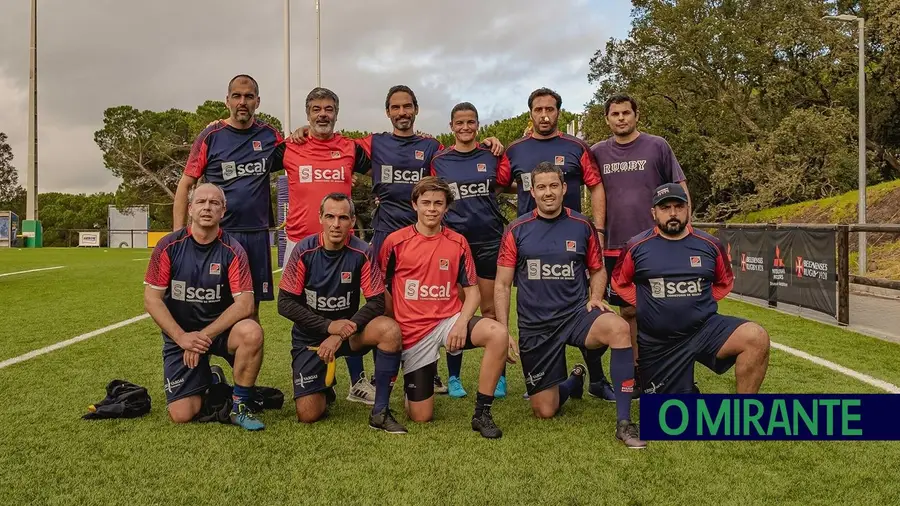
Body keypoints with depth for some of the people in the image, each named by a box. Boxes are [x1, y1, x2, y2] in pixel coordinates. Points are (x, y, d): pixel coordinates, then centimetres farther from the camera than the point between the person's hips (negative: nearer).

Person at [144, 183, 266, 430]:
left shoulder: (232, 250, -10)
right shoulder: (169, 246, -7)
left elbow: (244, 304, -17)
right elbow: (151, 299, -7)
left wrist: (204, 335, -23)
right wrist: (182, 337, -18)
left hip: (220, 329, 0)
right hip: (180, 334, 1)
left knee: (251, 332, -35)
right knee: (181, 415, -10)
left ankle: (240, 406, -12)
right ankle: (207, 380, 27)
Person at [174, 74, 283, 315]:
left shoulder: (269, 135, 6)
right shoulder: (211, 135, -1)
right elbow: (185, 185, 0)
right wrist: (178, 232, -8)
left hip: (258, 234, 2)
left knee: (252, 308, 10)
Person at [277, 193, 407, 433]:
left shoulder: (361, 253, -13)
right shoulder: (305, 251, -13)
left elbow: (376, 302, -12)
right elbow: (285, 303, -12)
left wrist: (341, 335, -24)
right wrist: (329, 326, -22)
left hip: (347, 328, 1)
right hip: (309, 336, 0)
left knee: (390, 330, -30)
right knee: (308, 415, -10)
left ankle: (380, 412, -17)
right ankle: (324, 384, 27)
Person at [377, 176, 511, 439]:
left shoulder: (458, 243, 3)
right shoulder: (395, 241, -3)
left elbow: (472, 291, 4)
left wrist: (462, 322, -14)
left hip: (450, 321, 2)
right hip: (413, 331, -1)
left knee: (498, 333, -30)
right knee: (420, 417, -2)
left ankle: (482, 413, -16)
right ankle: (415, 383, 35)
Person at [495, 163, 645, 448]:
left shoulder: (582, 226, 1)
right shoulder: (517, 231, -2)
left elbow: (598, 270, 15)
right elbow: (502, 285, 0)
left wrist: (595, 297, -5)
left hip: (576, 314, 0)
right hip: (534, 326, 0)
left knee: (619, 328, -34)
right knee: (544, 412, 4)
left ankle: (624, 422, -24)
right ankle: (573, 381, 40)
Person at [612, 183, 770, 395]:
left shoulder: (709, 244, 0)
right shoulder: (637, 246, -4)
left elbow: (725, 281, 17)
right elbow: (619, 282, 10)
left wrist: (701, 304, 5)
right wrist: (646, 305, 0)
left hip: (705, 329, 1)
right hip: (657, 343, -1)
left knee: (756, 338, -27)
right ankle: (685, 391, 42)